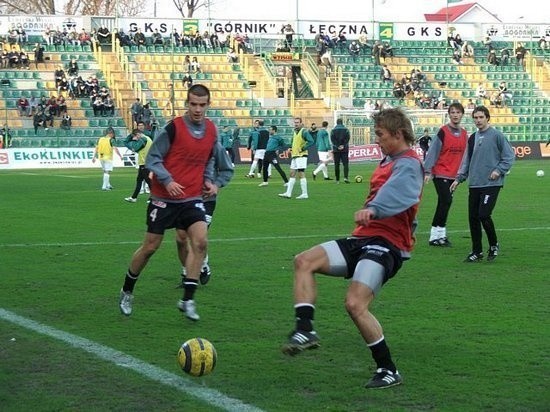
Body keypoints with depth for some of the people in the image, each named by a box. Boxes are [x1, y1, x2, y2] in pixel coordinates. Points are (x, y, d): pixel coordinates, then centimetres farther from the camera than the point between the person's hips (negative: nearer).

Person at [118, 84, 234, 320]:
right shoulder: (173, 128, -14)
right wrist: (167, 180, -24)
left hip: (192, 198, 4)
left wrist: (208, 180, 6)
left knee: (200, 241, -16)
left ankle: (188, 300, -9)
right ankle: (127, 292, 27)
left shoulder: (211, 130, 3)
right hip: (164, 198, -4)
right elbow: (152, 159, -11)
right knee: (150, 247, 4)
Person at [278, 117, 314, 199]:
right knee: (292, 174, 8)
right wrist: (291, 148, 16)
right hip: (294, 156, 9)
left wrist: (303, 149, -18)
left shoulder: (304, 131, -12)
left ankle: (304, 194, -3)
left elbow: (311, 141, -21)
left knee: (301, 174, -8)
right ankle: (288, 193, 9)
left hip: (301, 156, -9)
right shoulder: (295, 132, 16)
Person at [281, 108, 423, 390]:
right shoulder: (389, 161, 19)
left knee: (355, 304, -23)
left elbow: (396, 191, -35)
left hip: (386, 244, -9)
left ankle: (388, 371, -7)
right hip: (363, 239, 10)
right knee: (304, 261, -6)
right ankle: (305, 330, -13)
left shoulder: (408, 165, -11)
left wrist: (372, 209, -52)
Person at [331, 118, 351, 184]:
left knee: (336, 165, 5)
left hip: (336, 150, 1)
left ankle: (337, 180, 4)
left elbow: (332, 140, -4)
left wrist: (337, 146, -8)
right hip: (344, 150, -1)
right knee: (345, 164, -1)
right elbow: (347, 138, -6)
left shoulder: (333, 130, 5)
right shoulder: (346, 130, 4)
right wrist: (343, 146, -9)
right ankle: (346, 177, -19)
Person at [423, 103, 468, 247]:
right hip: (440, 173, -6)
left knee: (444, 203, 9)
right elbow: (433, 151, -11)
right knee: (446, 201, -12)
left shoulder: (464, 134, 10)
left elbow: (464, 155, 15)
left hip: (453, 174, 6)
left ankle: (438, 235, 14)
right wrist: (427, 171, -16)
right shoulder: (443, 132, -9)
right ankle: (436, 236, -7)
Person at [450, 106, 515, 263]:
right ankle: (476, 252, 15)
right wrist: (459, 178, 11)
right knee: (473, 217, 4)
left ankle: (494, 245, 9)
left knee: (484, 215, -14)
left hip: (491, 184, -6)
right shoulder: (472, 138, 14)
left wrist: (499, 170, -14)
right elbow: (466, 161, 19)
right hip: (474, 184, 6)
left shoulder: (496, 135, -4)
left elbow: (509, 156, -3)